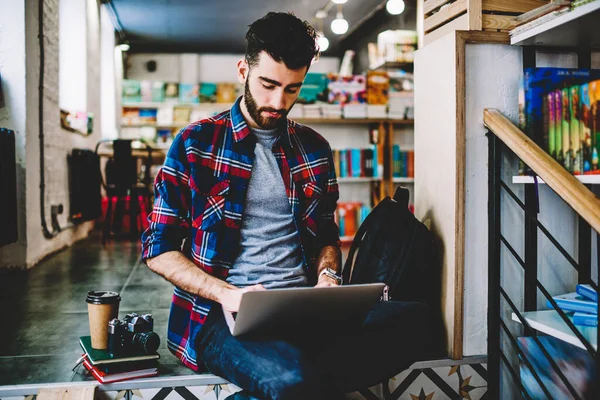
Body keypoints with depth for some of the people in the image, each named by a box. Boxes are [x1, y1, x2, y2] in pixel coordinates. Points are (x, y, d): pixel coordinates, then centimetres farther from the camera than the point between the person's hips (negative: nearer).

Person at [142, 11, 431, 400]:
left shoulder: (314, 149, 15)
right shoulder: (195, 144, 3)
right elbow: (159, 250, 2)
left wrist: (327, 275, 1)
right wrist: (227, 294, -14)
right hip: (223, 313, -5)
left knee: (413, 319, -24)